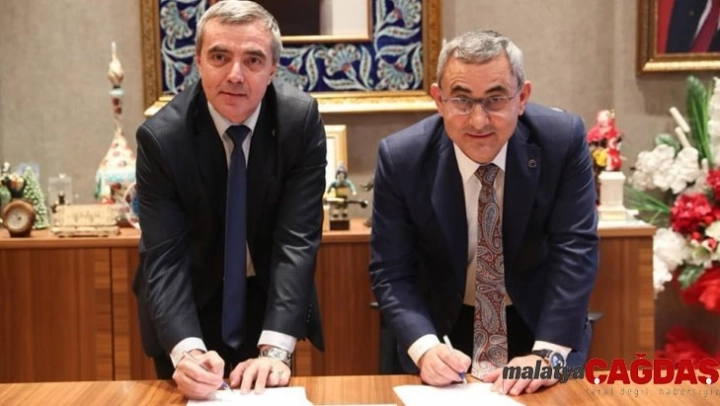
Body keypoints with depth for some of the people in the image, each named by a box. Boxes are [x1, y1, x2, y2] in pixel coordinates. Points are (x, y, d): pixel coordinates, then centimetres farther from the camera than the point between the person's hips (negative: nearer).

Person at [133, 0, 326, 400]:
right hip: (191, 305, -1)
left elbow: (297, 239, -24)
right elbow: (165, 257, -25)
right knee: (194, 392, 15)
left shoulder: (301, 119, -20)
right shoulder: (160, 136, -21)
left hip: (270, 297, 1)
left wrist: (274, 348, -34)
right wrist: (187, 350, -42)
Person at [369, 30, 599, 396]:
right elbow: (391, 272, -13)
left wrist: (547, 354, -28)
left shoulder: (563, 140, -16)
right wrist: (425, 347, -29)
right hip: (443, 329, 0)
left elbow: (574, 251, -17)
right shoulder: (401, 157, -16)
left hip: (540, 326, 0)